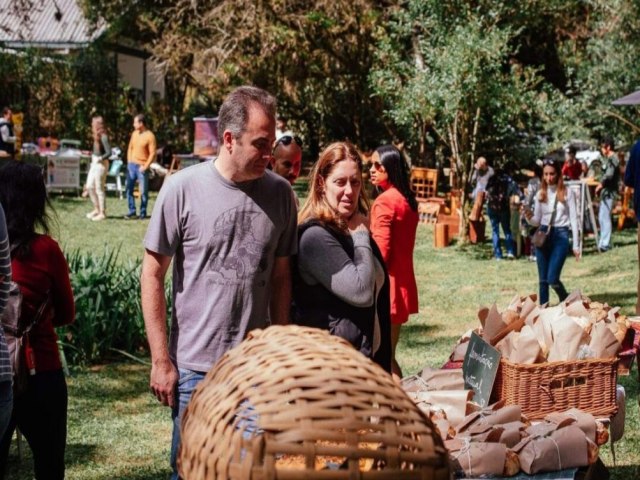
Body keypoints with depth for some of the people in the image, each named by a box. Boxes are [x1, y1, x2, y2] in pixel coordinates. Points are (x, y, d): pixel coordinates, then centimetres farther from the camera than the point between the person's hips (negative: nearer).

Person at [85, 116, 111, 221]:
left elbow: (109, 152, -23)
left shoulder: (103, 137, -18)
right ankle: (97, 209, 25)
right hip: (95, 163, 9)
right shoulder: (97, 136, 9)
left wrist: (100, 158, -29)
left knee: (99, 189, -2)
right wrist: (91, 153, 21)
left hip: (101, 164, -9)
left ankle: (102, 213, 7)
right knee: (89, 187, 13)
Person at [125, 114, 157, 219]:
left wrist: (145, 166, -14)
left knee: (143, 191, 0)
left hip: (142, 167, -6)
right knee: (129, 189, 5)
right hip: (131, 165, 6)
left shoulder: (150, 136, -10)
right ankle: (132, 211, 13)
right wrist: (129, 161, 8)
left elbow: (152, 153, -11)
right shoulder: (134, 133, 9)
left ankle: (143, 213, 10)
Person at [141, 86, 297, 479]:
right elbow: (153, 276, -3)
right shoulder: (183, 188, -8)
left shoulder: (280, 193, 1)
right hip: (195, 367, -3)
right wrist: (161, 361, -5)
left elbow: (281, 277, 10)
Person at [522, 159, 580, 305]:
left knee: (552, 279, -11)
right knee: (543, 280, 6)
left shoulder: (567, 192, -1)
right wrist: (529, 216, -13)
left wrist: (576, 245, -4)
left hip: (561, 235, -4)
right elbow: (537, 221, 11)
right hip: (543, 235, 4)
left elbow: (573, 219, 0)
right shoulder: (541, 194, 8)